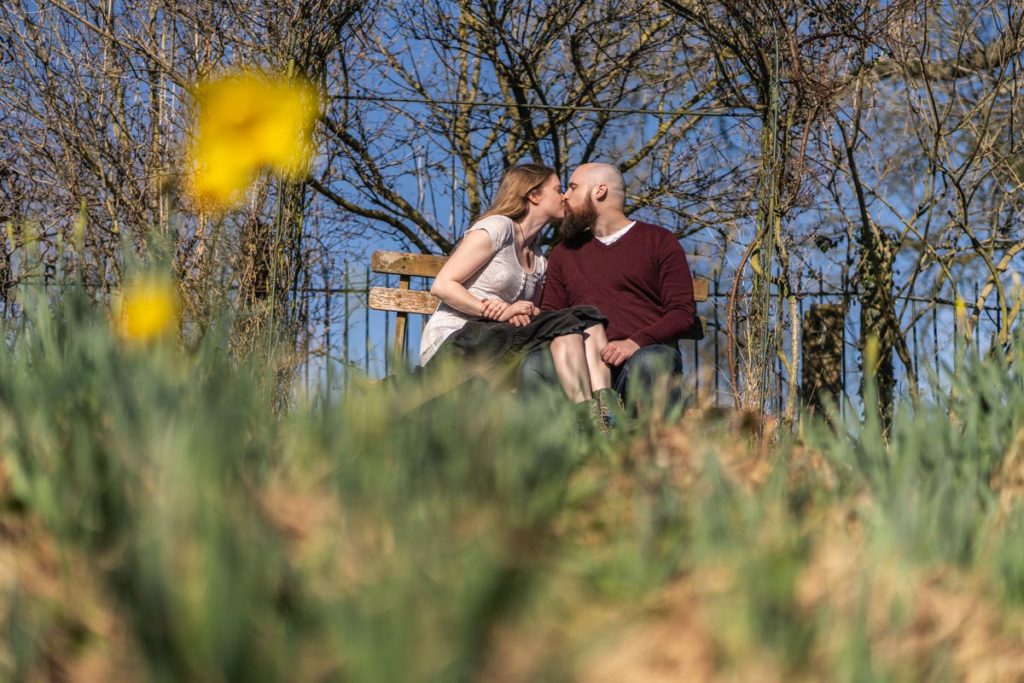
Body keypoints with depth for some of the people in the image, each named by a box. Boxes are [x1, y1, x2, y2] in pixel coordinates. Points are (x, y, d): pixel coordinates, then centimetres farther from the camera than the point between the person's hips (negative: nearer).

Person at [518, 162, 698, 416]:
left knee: (651, 363, -39)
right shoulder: (565, 251, 28)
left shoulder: (659, 241, 14)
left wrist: (635, 343, -14)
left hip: (646, 351, -2)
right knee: (534, 365, -30)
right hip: (585, 361, 3)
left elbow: (683, 312, 4)